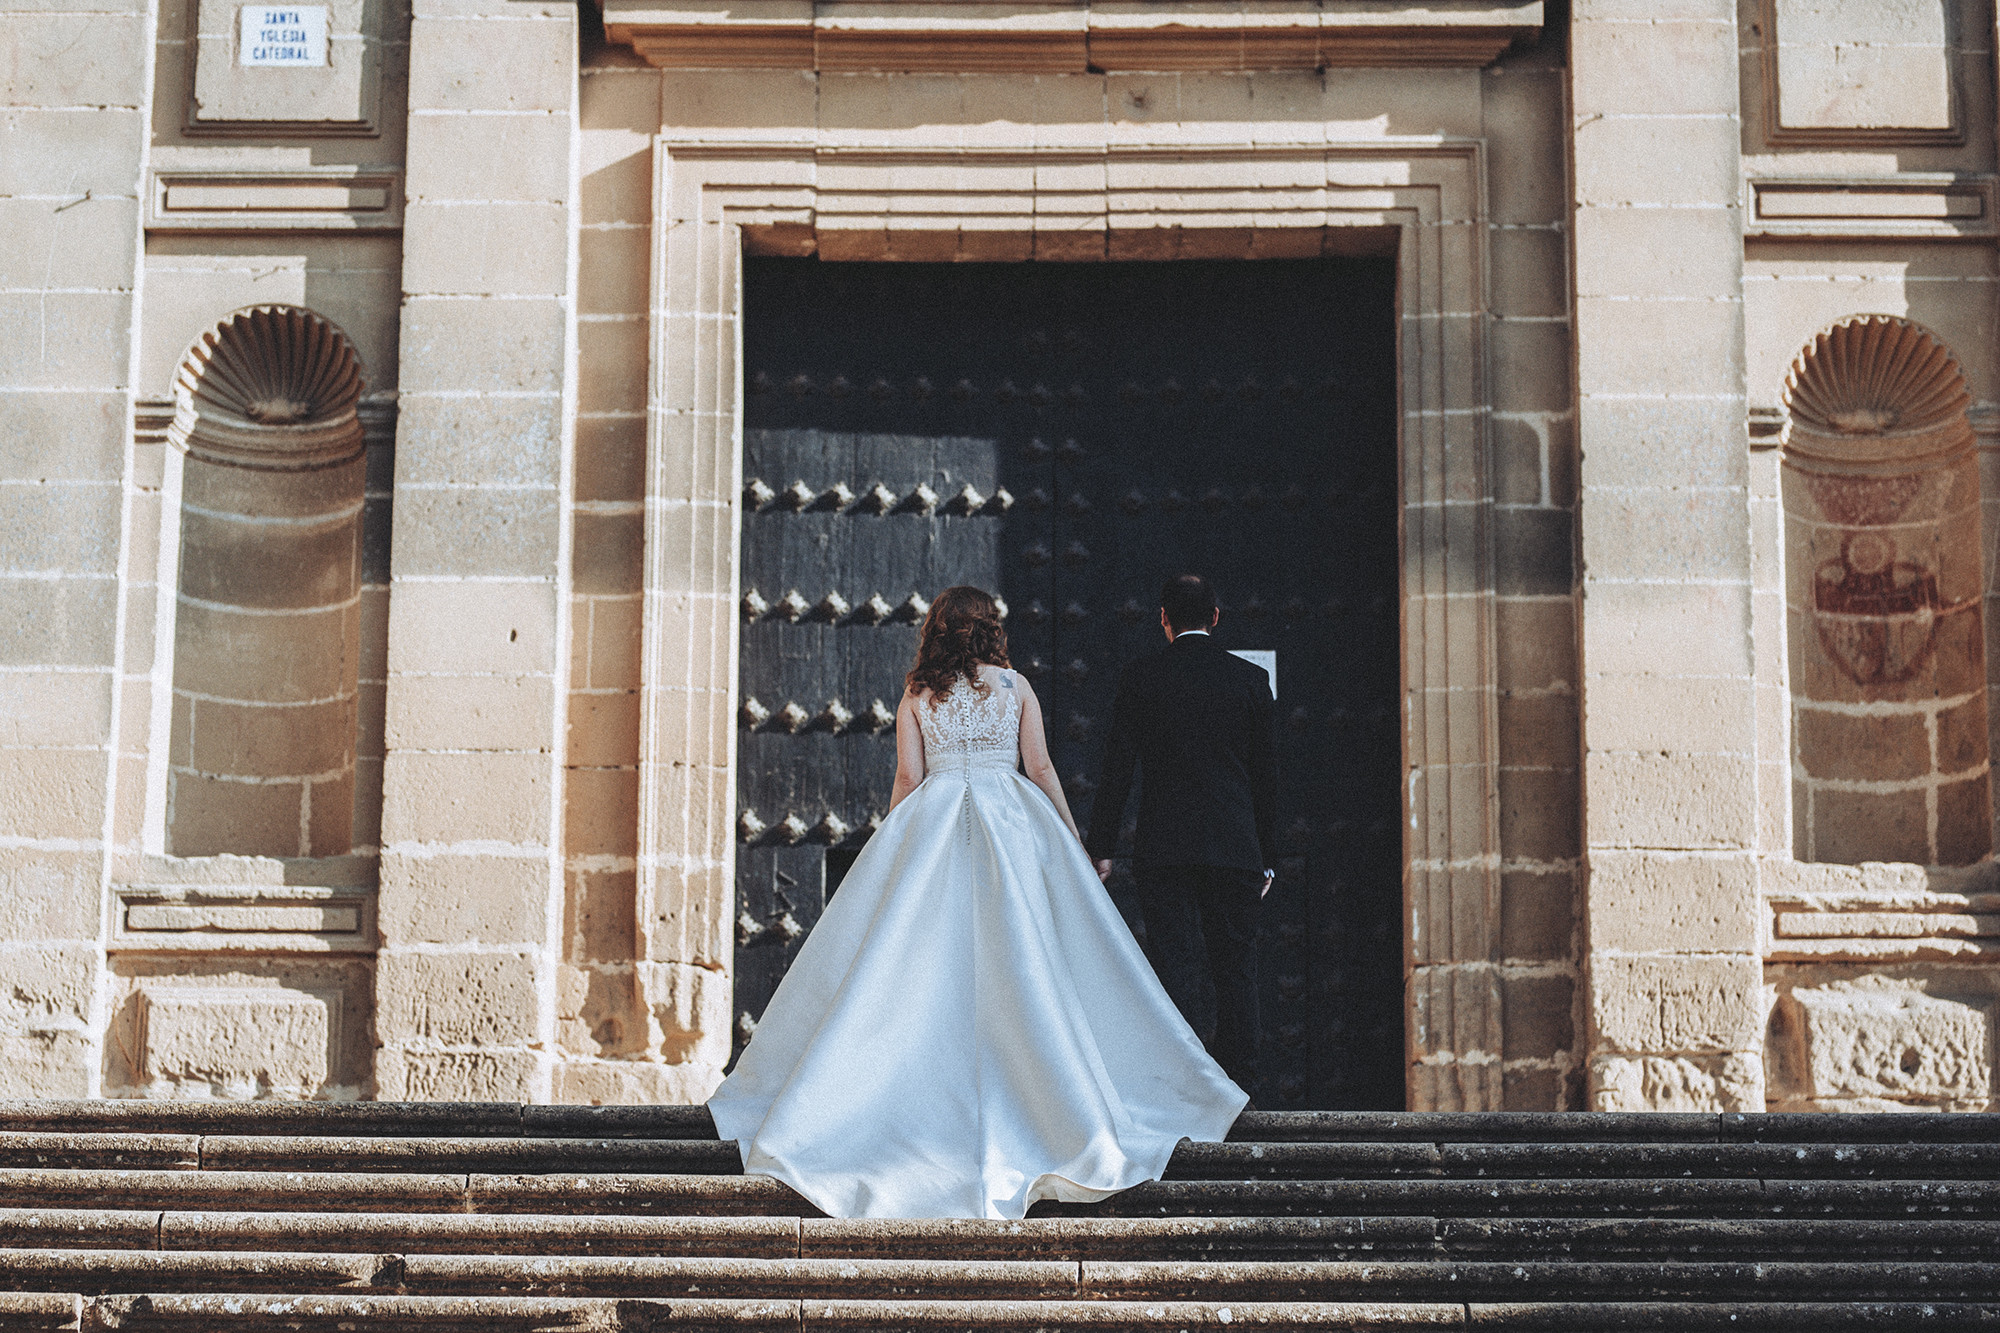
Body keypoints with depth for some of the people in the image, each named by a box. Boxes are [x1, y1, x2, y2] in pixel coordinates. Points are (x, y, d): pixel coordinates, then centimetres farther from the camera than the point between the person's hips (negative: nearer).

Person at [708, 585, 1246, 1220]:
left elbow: (908, 777, 3)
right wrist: (1072, 838, 10)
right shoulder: (1015, 686, 4)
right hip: (1011, 824, 0)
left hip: (932, 823, 0)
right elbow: (1040, 768, 2)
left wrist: (891, 850, 12)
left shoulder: (917, 694, 5)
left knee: (925, 965, 2)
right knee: (1022, 962, 0)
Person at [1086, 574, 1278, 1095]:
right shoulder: (1251, 678, 6)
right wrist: (1266, 855, 14)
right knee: (1235, 969, 9)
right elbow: (1266, 773, 8)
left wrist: (1102, 846, 2)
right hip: (1236, 846, 1)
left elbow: (1117, 769, -2)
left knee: (1176, 970, -2)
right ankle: (1236, 1087, 9)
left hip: (1164, 847, -1)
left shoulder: (1141, 677, 0)